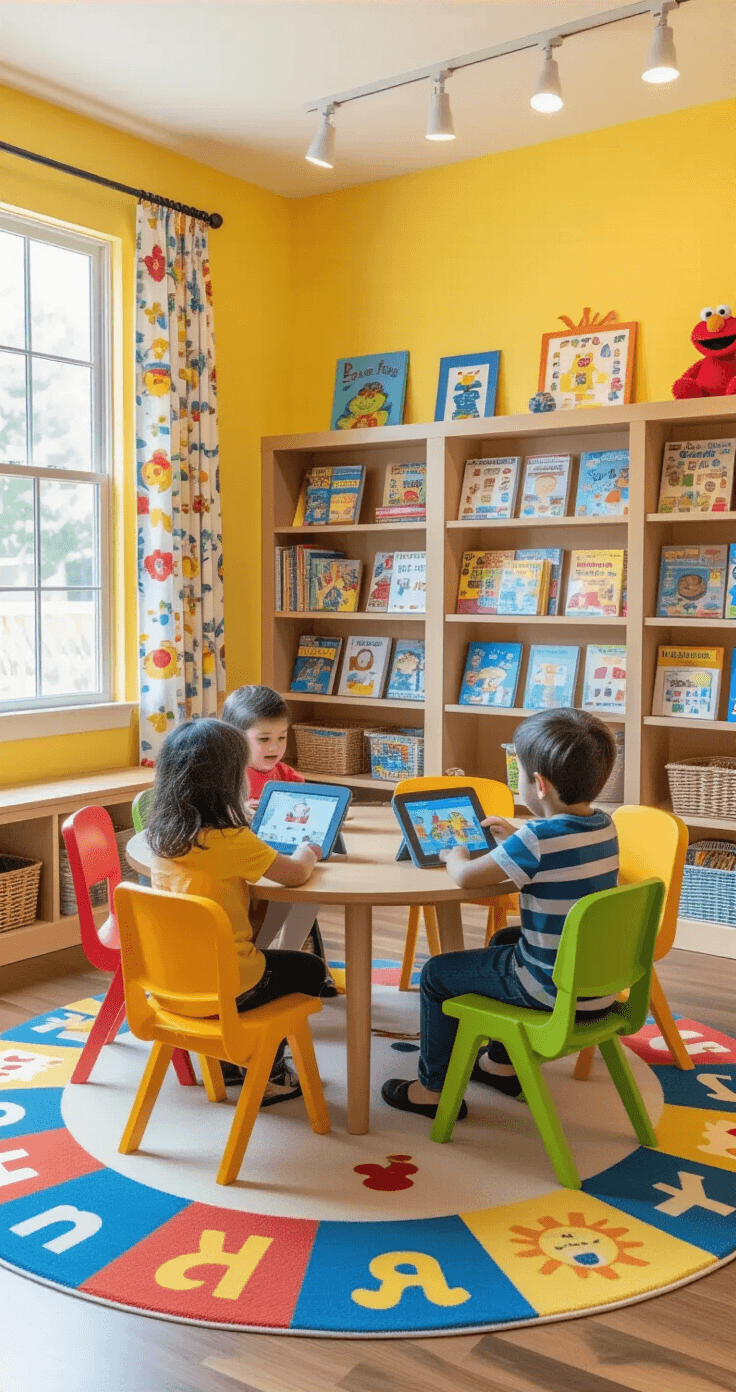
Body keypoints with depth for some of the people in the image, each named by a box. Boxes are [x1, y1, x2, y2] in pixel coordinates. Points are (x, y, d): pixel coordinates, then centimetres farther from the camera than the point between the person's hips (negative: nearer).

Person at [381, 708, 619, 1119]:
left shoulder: (537, 839, -26)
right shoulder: (605, 827, -2)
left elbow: (467, 877, -17)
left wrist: (455, 855, 4)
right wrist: (517, 836, 19)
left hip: (551, 990, -8)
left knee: (437, 974, 10)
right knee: (504, 940, 35)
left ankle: (434, 1089, 22)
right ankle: (502, 1063, 44)